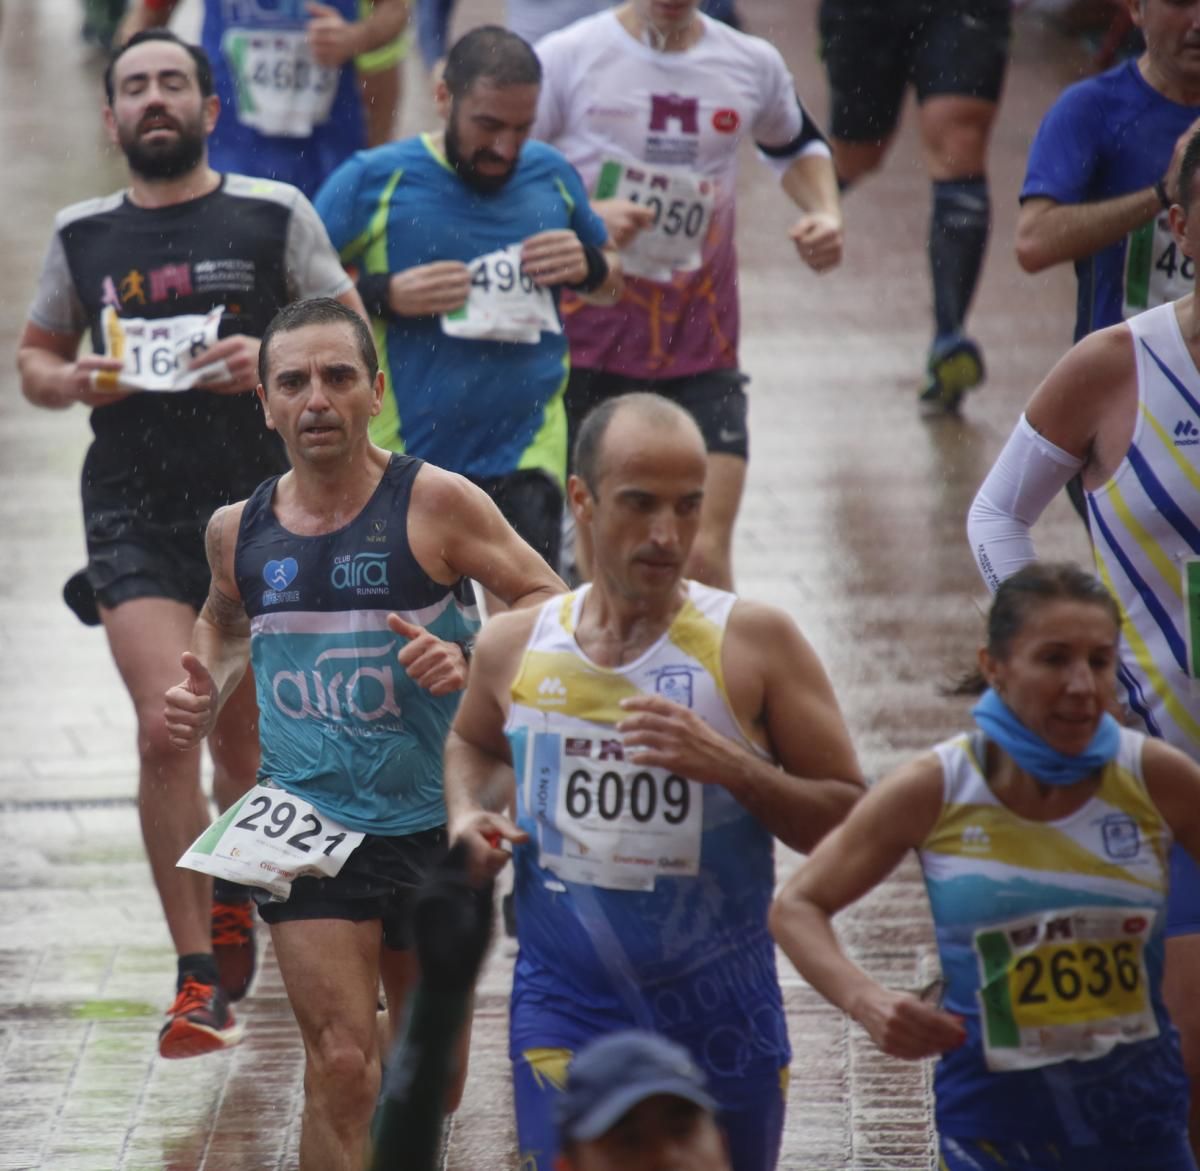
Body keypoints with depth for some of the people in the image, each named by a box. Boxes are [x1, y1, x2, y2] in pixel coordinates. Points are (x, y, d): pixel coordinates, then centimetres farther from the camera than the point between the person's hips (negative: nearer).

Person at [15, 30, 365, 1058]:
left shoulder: (273, 215, 1)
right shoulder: (82, 235, 7)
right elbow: (35, 359, 18)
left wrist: (274, 358, -17)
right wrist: (71, 381, -5)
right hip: (134, 514, 0)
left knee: (243, 746, 12)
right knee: (165, 729, -16)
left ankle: (232, 897, 43)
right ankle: (198, 978, -11)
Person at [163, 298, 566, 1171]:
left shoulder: (434, 504, -11)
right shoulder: (239, 531, 1)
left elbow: (548, 600, -6)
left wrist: (472, 663, -23)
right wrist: (208, 691, 3)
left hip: (434, 825, 0)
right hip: (306, 827, 0)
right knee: (343, 1066, -15)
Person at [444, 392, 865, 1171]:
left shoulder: (755, 643, -5)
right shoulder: (514, 649, 3)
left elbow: (848, 824, -6)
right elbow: (474, 747, 26)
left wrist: (730, 766, -21)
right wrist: (471, 816, 5)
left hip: (722, 1018, 0)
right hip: (567, 1011, 0)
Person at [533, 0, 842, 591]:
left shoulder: (752, 65, 5)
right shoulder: (566, 57, -6)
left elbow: (796, 145, 27)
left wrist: (825, 215, 7)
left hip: (701, 349, 2)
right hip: (584, 341, -2)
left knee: (706, 558, -8)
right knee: (595, 558, 4)